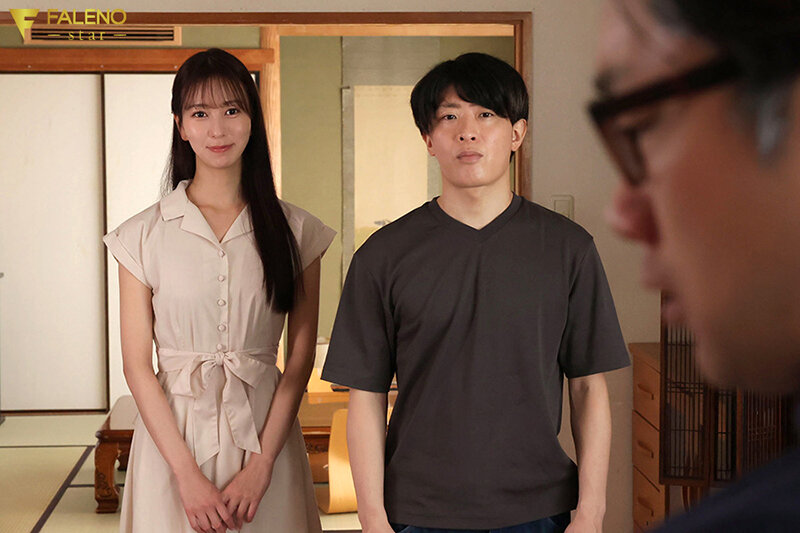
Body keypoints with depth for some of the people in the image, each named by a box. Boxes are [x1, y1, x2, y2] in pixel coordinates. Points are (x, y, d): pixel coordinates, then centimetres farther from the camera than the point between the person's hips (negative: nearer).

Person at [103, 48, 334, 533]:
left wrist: (261, 466, -10)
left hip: (266, 433, 1)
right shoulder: (144, 235, -1)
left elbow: (301, 358, -1)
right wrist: (187, 473, -11)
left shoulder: (294, 230, 0)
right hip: (172, 434, 0)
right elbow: (137, 365, -3)